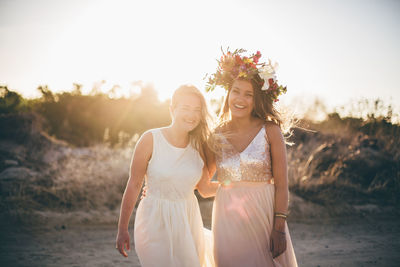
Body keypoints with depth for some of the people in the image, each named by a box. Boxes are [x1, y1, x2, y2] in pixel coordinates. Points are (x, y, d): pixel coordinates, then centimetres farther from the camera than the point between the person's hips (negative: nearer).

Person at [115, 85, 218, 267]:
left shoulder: (198, 146, 2)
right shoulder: (151, 139, -9)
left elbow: (205, 189, 10)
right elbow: (134, 185, -6)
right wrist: (122, 229, -5)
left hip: (188, 222, 4)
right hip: (155, 222, -4)